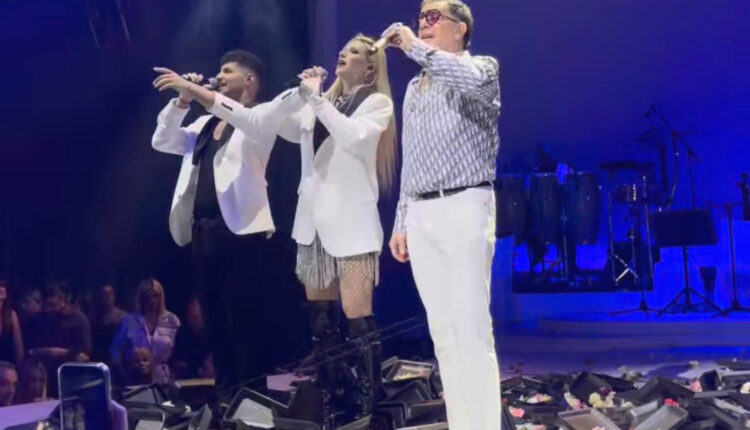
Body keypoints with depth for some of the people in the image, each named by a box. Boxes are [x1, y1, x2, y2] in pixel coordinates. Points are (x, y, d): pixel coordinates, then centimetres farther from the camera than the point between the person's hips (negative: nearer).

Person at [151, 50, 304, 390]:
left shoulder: (259, 118, 0)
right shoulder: (205, 123, 21)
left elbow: (240, 117, -22)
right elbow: (162, 142, 17)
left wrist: (193, 88, -25)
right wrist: (182, 101, 6)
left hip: (241, 231, -7)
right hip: (202, 231, 7)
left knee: (246, 324, -5)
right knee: (216, 323, 11)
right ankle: (226, 392, 19)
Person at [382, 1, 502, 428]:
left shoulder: (482, 66, 2)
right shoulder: (414, 88, 22)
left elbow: (473, 82, -25)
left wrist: (414, 46, -17)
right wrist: (401, 222, 18)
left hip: (463, 207, -7)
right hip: (420, 215, 7)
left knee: (472, 330, -11)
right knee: (442, 333, 5)